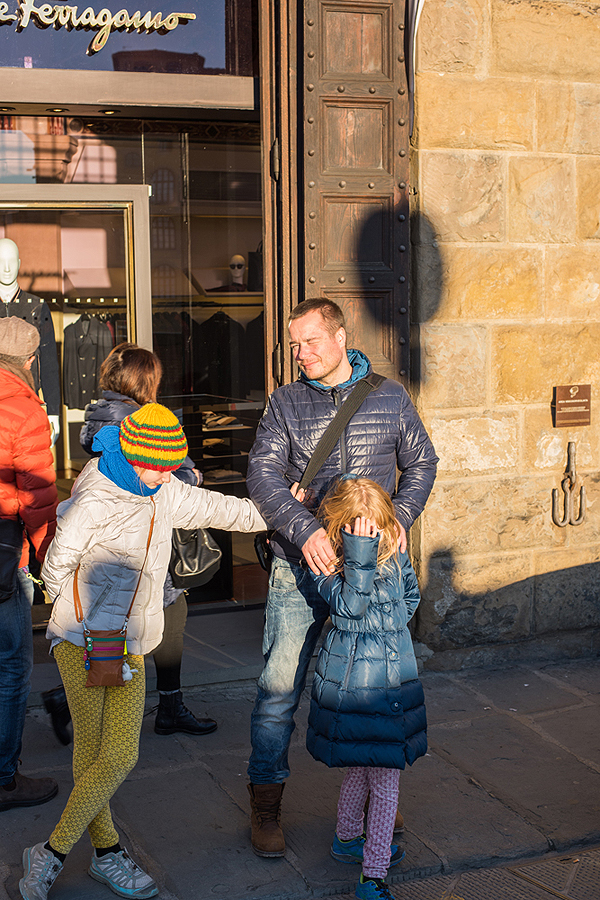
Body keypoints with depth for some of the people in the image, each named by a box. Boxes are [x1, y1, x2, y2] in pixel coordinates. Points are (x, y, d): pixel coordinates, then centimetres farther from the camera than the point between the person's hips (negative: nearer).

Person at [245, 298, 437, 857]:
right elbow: (262, 475, -9)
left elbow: (421, 462, 12)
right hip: (300, 568, -1)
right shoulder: (285, 402, 1)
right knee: (279, 688, -1)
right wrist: (304, 528, -24)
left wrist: (401, 516, -6)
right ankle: (265, 805, 14)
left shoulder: (390, 398, 4)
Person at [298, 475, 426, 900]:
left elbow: (410, 594, 19)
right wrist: (359, 556, -34)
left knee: (365, 766, 20)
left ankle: (348, 839, 42)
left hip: (394, 675, 6)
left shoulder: (394, 553, 3)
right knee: (385, 780, -3)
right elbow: (350, 605, -28)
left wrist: (391, 621, 6)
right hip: (353, 678, -6)